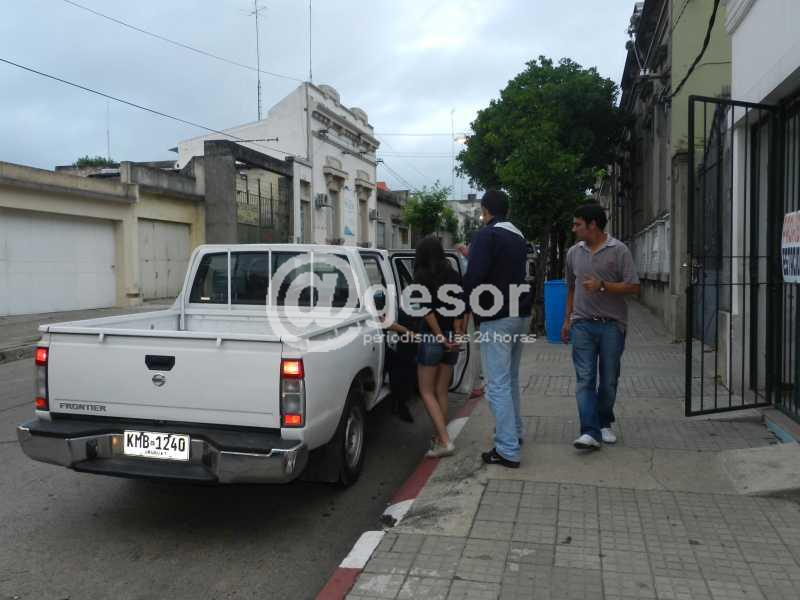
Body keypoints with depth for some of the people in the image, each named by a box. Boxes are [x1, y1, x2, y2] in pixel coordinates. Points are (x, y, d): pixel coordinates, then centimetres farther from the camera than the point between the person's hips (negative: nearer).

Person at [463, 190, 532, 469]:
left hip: (496, 319, -9)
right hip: (520, 315, 9)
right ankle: (514, 432, 34)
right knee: (510, 378, 22)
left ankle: (507, 450, -6)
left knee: (497, 384, -6)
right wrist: (472, 255, 27)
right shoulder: (518, 237, 15)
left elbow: (475, 276, -21)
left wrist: (468, 308, -4)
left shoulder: (486, 235, -12)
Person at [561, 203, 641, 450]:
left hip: (612, 325, -2)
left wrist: (602, 286, -18)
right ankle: (590, 432, -8)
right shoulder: (573, 253, 10)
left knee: (609, 381, 8)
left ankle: (604, 423, 27)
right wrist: (567, 320, 16)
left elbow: (633, 287, -7)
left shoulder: (618, 250, -4)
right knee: (585, 379, -6)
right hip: (582, 324, 3)